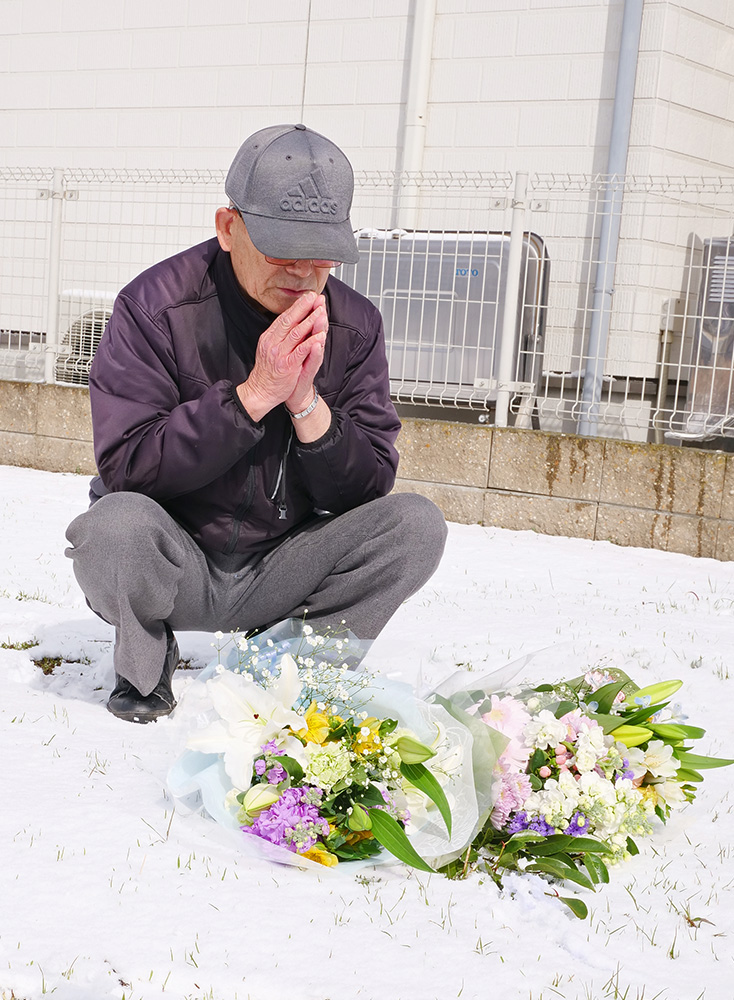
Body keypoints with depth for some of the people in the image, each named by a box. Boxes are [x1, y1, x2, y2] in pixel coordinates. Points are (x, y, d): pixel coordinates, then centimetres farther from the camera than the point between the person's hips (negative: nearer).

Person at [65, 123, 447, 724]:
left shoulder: (354, 325, -5)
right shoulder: (155, 307, -15)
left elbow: (371, 489, -6)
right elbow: (125, 467, -23)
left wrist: (306, 403, -24)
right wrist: (254, 395, -29)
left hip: (281, 574, 3)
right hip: (174, 570, -3)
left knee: (416, 523, -18)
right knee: (116, 524, -35)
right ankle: (144, 666, -1)